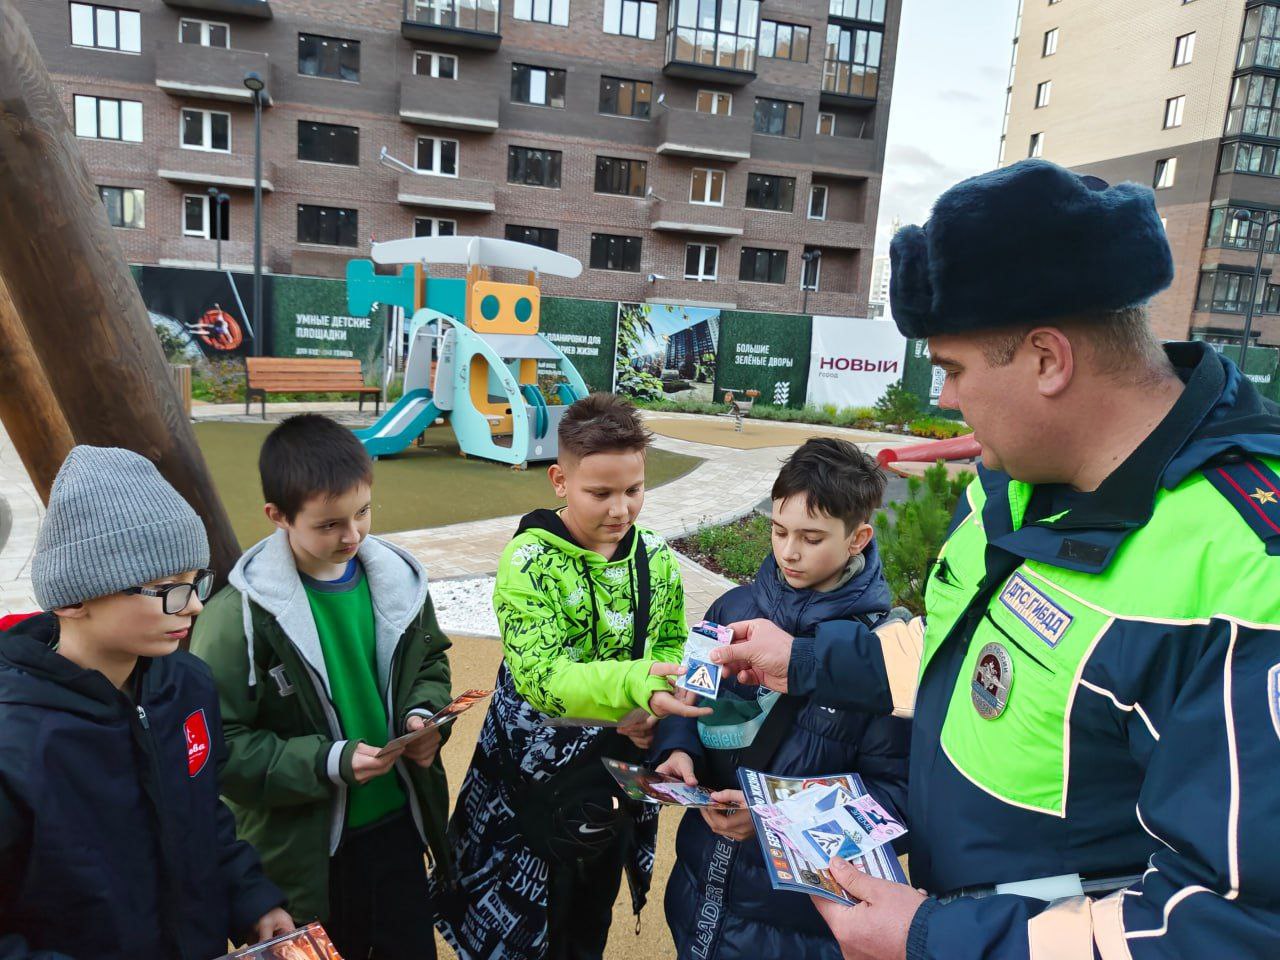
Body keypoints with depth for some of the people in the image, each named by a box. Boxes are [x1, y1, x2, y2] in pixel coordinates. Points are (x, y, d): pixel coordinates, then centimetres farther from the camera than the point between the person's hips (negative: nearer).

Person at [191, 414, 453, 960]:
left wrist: (423, 714, -8)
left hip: (398, 823, 5)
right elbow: (220, 745, -18)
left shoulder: (396, 579, -5)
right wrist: (328, 763, -25)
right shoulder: (240, 616, -20)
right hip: (305, 851, -4)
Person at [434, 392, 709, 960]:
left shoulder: (656, 559, -6)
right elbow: (538, 675, -30)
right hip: (539, 775, -4)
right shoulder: (530, 560, -21)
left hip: (622, 768, 4)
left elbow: (672, 646, 6)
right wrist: (637, 683, -45)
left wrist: (657, 709, -14)